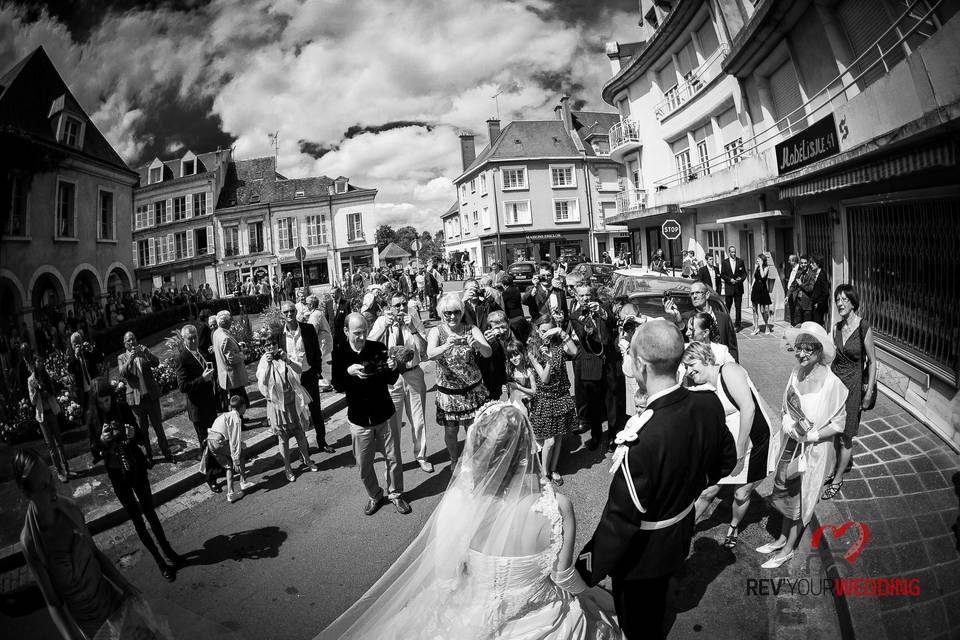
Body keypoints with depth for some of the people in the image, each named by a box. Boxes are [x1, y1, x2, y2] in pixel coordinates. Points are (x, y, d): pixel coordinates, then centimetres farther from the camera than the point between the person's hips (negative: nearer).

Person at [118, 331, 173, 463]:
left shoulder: (144, 351, 7)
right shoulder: (121, 357, 5)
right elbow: (122, 373, -13)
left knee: (158, 426, 3)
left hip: (151, 395, 0)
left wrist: (146, 353, -26)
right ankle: (148, 455, 18)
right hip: (136, 398, 0)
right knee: (142, 429, 8)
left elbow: (156, 363, -9)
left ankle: (166, 453, 10)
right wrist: (130, 359, -28)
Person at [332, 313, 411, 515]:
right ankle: (374, 496, 35)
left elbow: (390, 381, -1)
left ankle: (395, 494, 32)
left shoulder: (378, 348, -7)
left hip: (384, 414, 0)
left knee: (394, 459, 9)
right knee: (363, 464, 10)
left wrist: (394, 368, -23)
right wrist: (349, 372, -30)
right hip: (359, 418, 0)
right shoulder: (339, 353, -6)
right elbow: (338, 386, -10)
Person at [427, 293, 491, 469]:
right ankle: (454, 461, 38)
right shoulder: (436, 331, -6)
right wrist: (447, 345, -46)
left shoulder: (471, 330, -5)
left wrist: (477, 344, -40)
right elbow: (430, 354, -26)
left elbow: (488, 353, -18)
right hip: (447, 391, 0)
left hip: (473, 389, 0)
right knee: (450, 432, 10)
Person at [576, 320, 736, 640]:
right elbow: (726, 460, 2)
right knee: (657, 602, 34)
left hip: (641, 553, -6)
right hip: (680, 539, 6)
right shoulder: (709, 404, -18)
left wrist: (587, 571, -18)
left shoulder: (642, 438, -41)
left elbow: (620, 520, -32)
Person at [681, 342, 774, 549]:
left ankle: (734, 527, 38)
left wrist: (739, 451, -21)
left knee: (741, 495, 10)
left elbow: (748, 408, -26)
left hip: (755, 444, -5)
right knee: (707, 491, 6)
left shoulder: (729, 371, -20)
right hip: (727, 447, 5)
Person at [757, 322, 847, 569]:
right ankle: (782, 538, 41)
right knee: (784, 492, 19)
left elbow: (839, 423, -16)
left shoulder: (831, 383, -26)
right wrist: (786, 419, -3)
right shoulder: (797, 371, -5)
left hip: (813, 449, -6)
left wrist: (813, 435, -24)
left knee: (799, 498, 13)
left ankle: (788, 549, 34)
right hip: (790, 443, 6)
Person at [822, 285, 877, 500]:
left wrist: (869, 392, -9)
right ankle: (834, 468, 30)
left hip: (853, 384, -5)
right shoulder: (837, 327, 2)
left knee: (845, 436, 5)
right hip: (834, 379, 5)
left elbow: (872, 361, -9)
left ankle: (838, 479, 19)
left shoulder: (864, 329, -15)